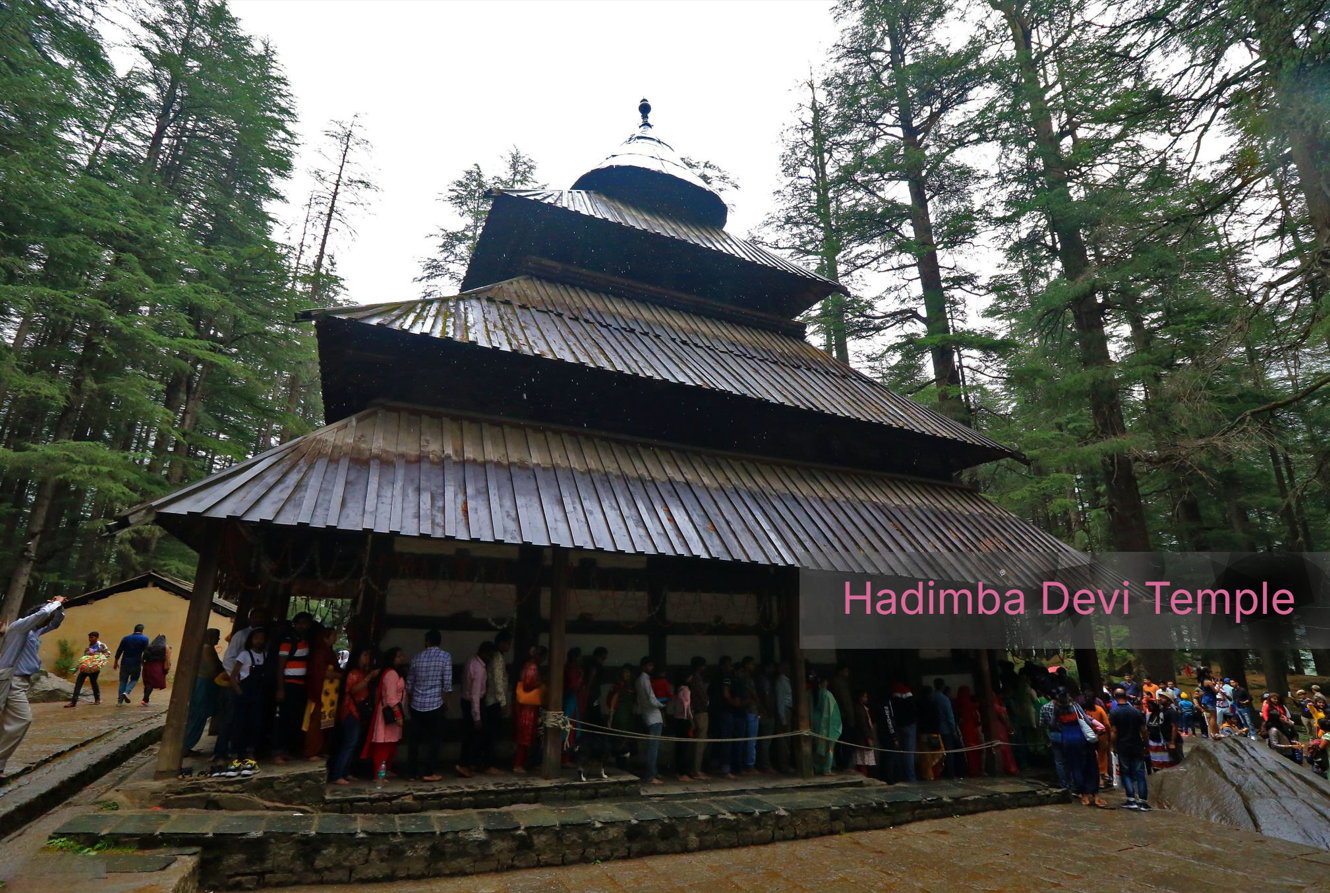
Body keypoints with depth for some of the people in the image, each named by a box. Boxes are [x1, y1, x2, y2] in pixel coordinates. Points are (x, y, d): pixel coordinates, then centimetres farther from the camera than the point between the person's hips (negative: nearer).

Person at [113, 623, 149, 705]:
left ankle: (120, 701, 10)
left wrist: (116, 662, 16)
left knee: (123, 681, 12)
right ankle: (127, 692, -10)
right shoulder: (144, 639, -2)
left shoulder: (126, 638, 8)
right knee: (134, 679, 15)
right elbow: (145, 652, -6)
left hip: (125, 663, 3)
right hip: (136, 664, -3)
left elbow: (119, 650, 7)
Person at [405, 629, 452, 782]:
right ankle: (429, 773, 4)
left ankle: (412, 771, 17)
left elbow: (409, 684, 11)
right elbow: (447, 684, -10)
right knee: (434, 739, 5)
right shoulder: (445, 657, -6)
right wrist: (446, 703, 1)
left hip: (416, 704, 4)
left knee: (414, 739, 12)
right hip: (435, 704, -4)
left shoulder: (418, 657, 6)